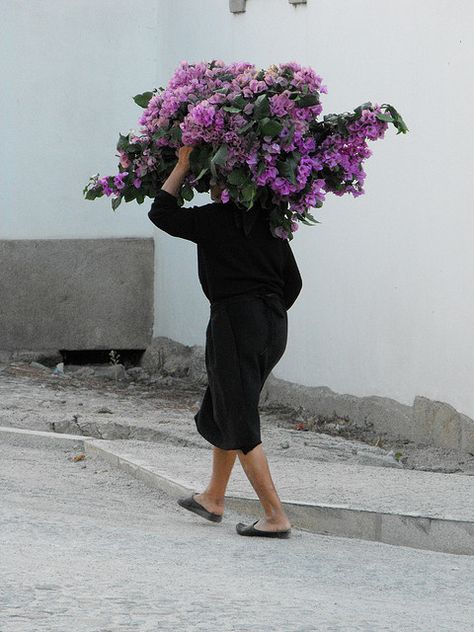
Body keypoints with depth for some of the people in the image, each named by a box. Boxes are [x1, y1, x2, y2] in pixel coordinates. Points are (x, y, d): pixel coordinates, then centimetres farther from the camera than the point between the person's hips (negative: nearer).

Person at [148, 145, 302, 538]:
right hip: (275, 324, 8)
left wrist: (182, 166, 4)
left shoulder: (214, 219, -8)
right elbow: (293, 282, 13)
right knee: (221, 410, 24)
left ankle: (276, 517, -8)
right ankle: (213, 499, 37)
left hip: (235, 318, -8)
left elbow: (161, 213, 0)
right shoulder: (268, 221, 10)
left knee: (241, 427, -2)